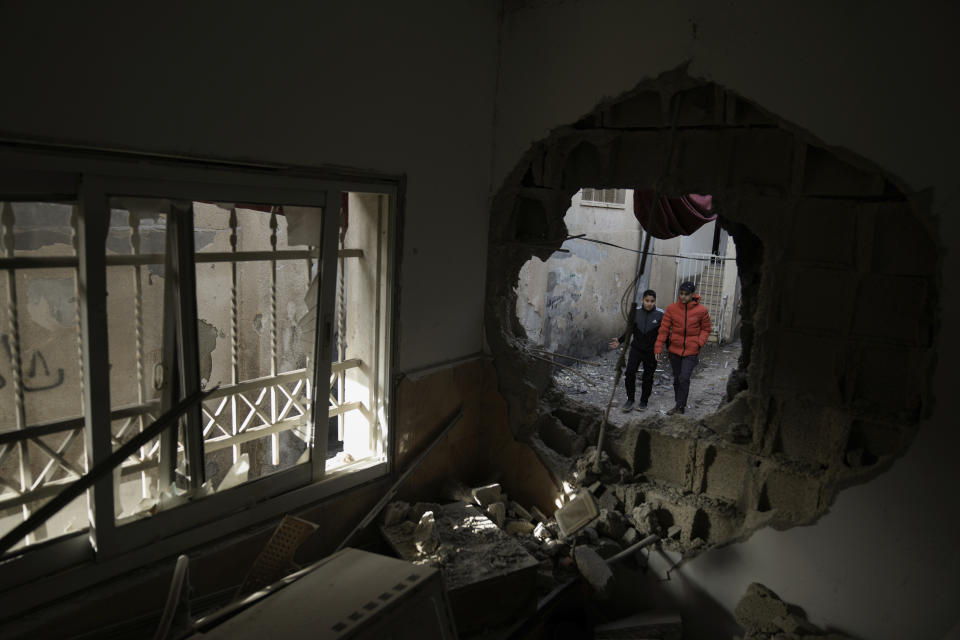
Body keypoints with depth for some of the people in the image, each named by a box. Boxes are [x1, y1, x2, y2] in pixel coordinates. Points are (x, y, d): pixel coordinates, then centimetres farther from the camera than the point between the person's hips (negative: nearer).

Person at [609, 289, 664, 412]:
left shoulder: (660, 314, -9)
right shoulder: (635, 312, -2)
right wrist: (619, 340, 5)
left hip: (651, 351, -2)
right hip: (636, 349, 2)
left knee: (647, 377, 8)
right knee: (629, 373, -8)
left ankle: (643, 402, 24)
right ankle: (630, 400, 7)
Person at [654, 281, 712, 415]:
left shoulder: (701, 310, -7)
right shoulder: (672, 308, -5)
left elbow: (706, 329, 5)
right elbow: (664, 328, -1)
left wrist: (699, 343, -11)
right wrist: (658, 348, -5)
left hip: (691, 352, -3)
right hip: (675, 350, 3)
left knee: (684, 378, -14)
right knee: (677, 379, 13)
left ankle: (680, 406, -2)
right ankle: (680, 405, 28)